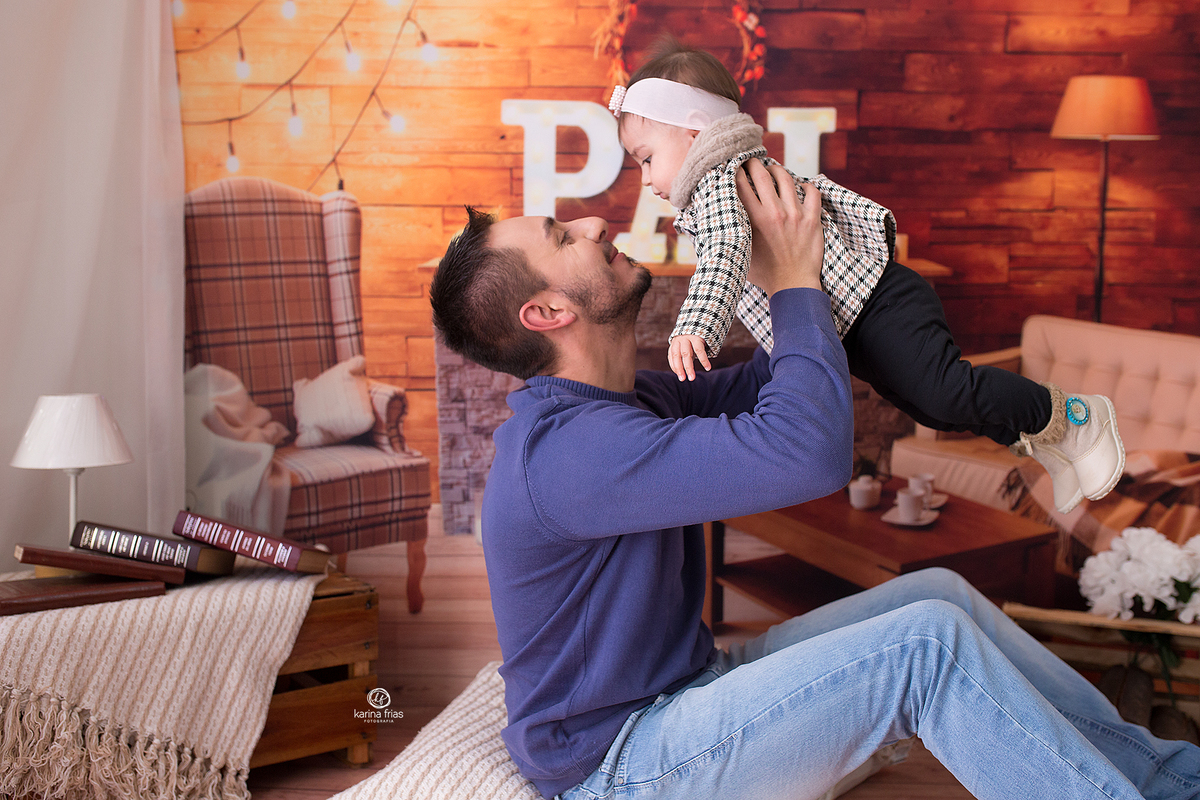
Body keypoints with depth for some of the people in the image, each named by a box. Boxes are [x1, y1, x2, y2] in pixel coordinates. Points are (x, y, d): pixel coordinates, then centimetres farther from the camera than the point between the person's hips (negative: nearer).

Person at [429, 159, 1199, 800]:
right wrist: (795, 282, -19)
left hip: (692, 685, 9)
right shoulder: (565, 448, -28)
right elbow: (809, 452, -34)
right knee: (930, 642, -21)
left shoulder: (627, 398, 5)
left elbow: (754, 388, 19)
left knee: (940, 593, 2)